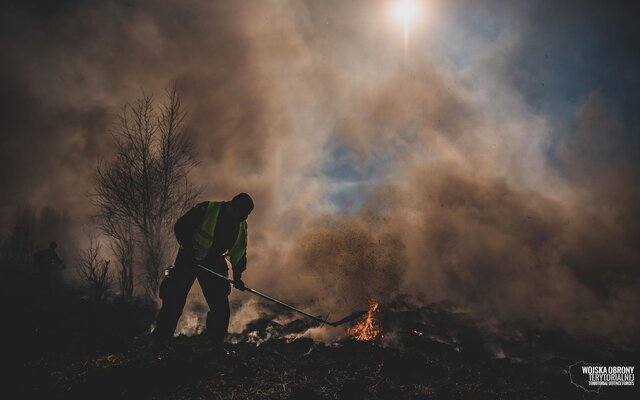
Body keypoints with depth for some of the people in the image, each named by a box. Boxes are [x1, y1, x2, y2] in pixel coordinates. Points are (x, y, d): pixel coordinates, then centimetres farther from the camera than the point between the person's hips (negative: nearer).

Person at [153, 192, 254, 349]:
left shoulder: (241, 226, 0)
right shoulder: (207, 209, -18)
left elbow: (239, 251, 7)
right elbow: (180, 226, -14)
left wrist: (237, 275, 0)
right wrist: (189, 249, -21)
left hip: (213, 265, 5)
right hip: (188, 260, -4)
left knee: (221, 308, -3)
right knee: (174, 301, -4)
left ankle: (215, 347, 11)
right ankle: (158, 341, 11)